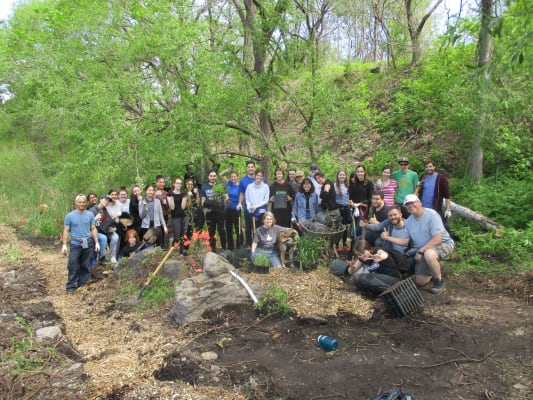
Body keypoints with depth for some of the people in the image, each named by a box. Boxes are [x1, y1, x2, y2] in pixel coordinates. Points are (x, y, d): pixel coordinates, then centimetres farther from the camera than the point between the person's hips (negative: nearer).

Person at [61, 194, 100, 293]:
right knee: (73, 266, -3)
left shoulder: (90, 215, 3)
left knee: (85, 266, 9)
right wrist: (64, 245, -6)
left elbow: (93, 229, 7)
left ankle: (82, 284, 21)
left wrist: (96, 243, 3)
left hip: (88, 243, 2)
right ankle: (71, 286, 6)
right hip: (75, 244, -2)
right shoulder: (70, 216, -2)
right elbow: (66, 231, -1)